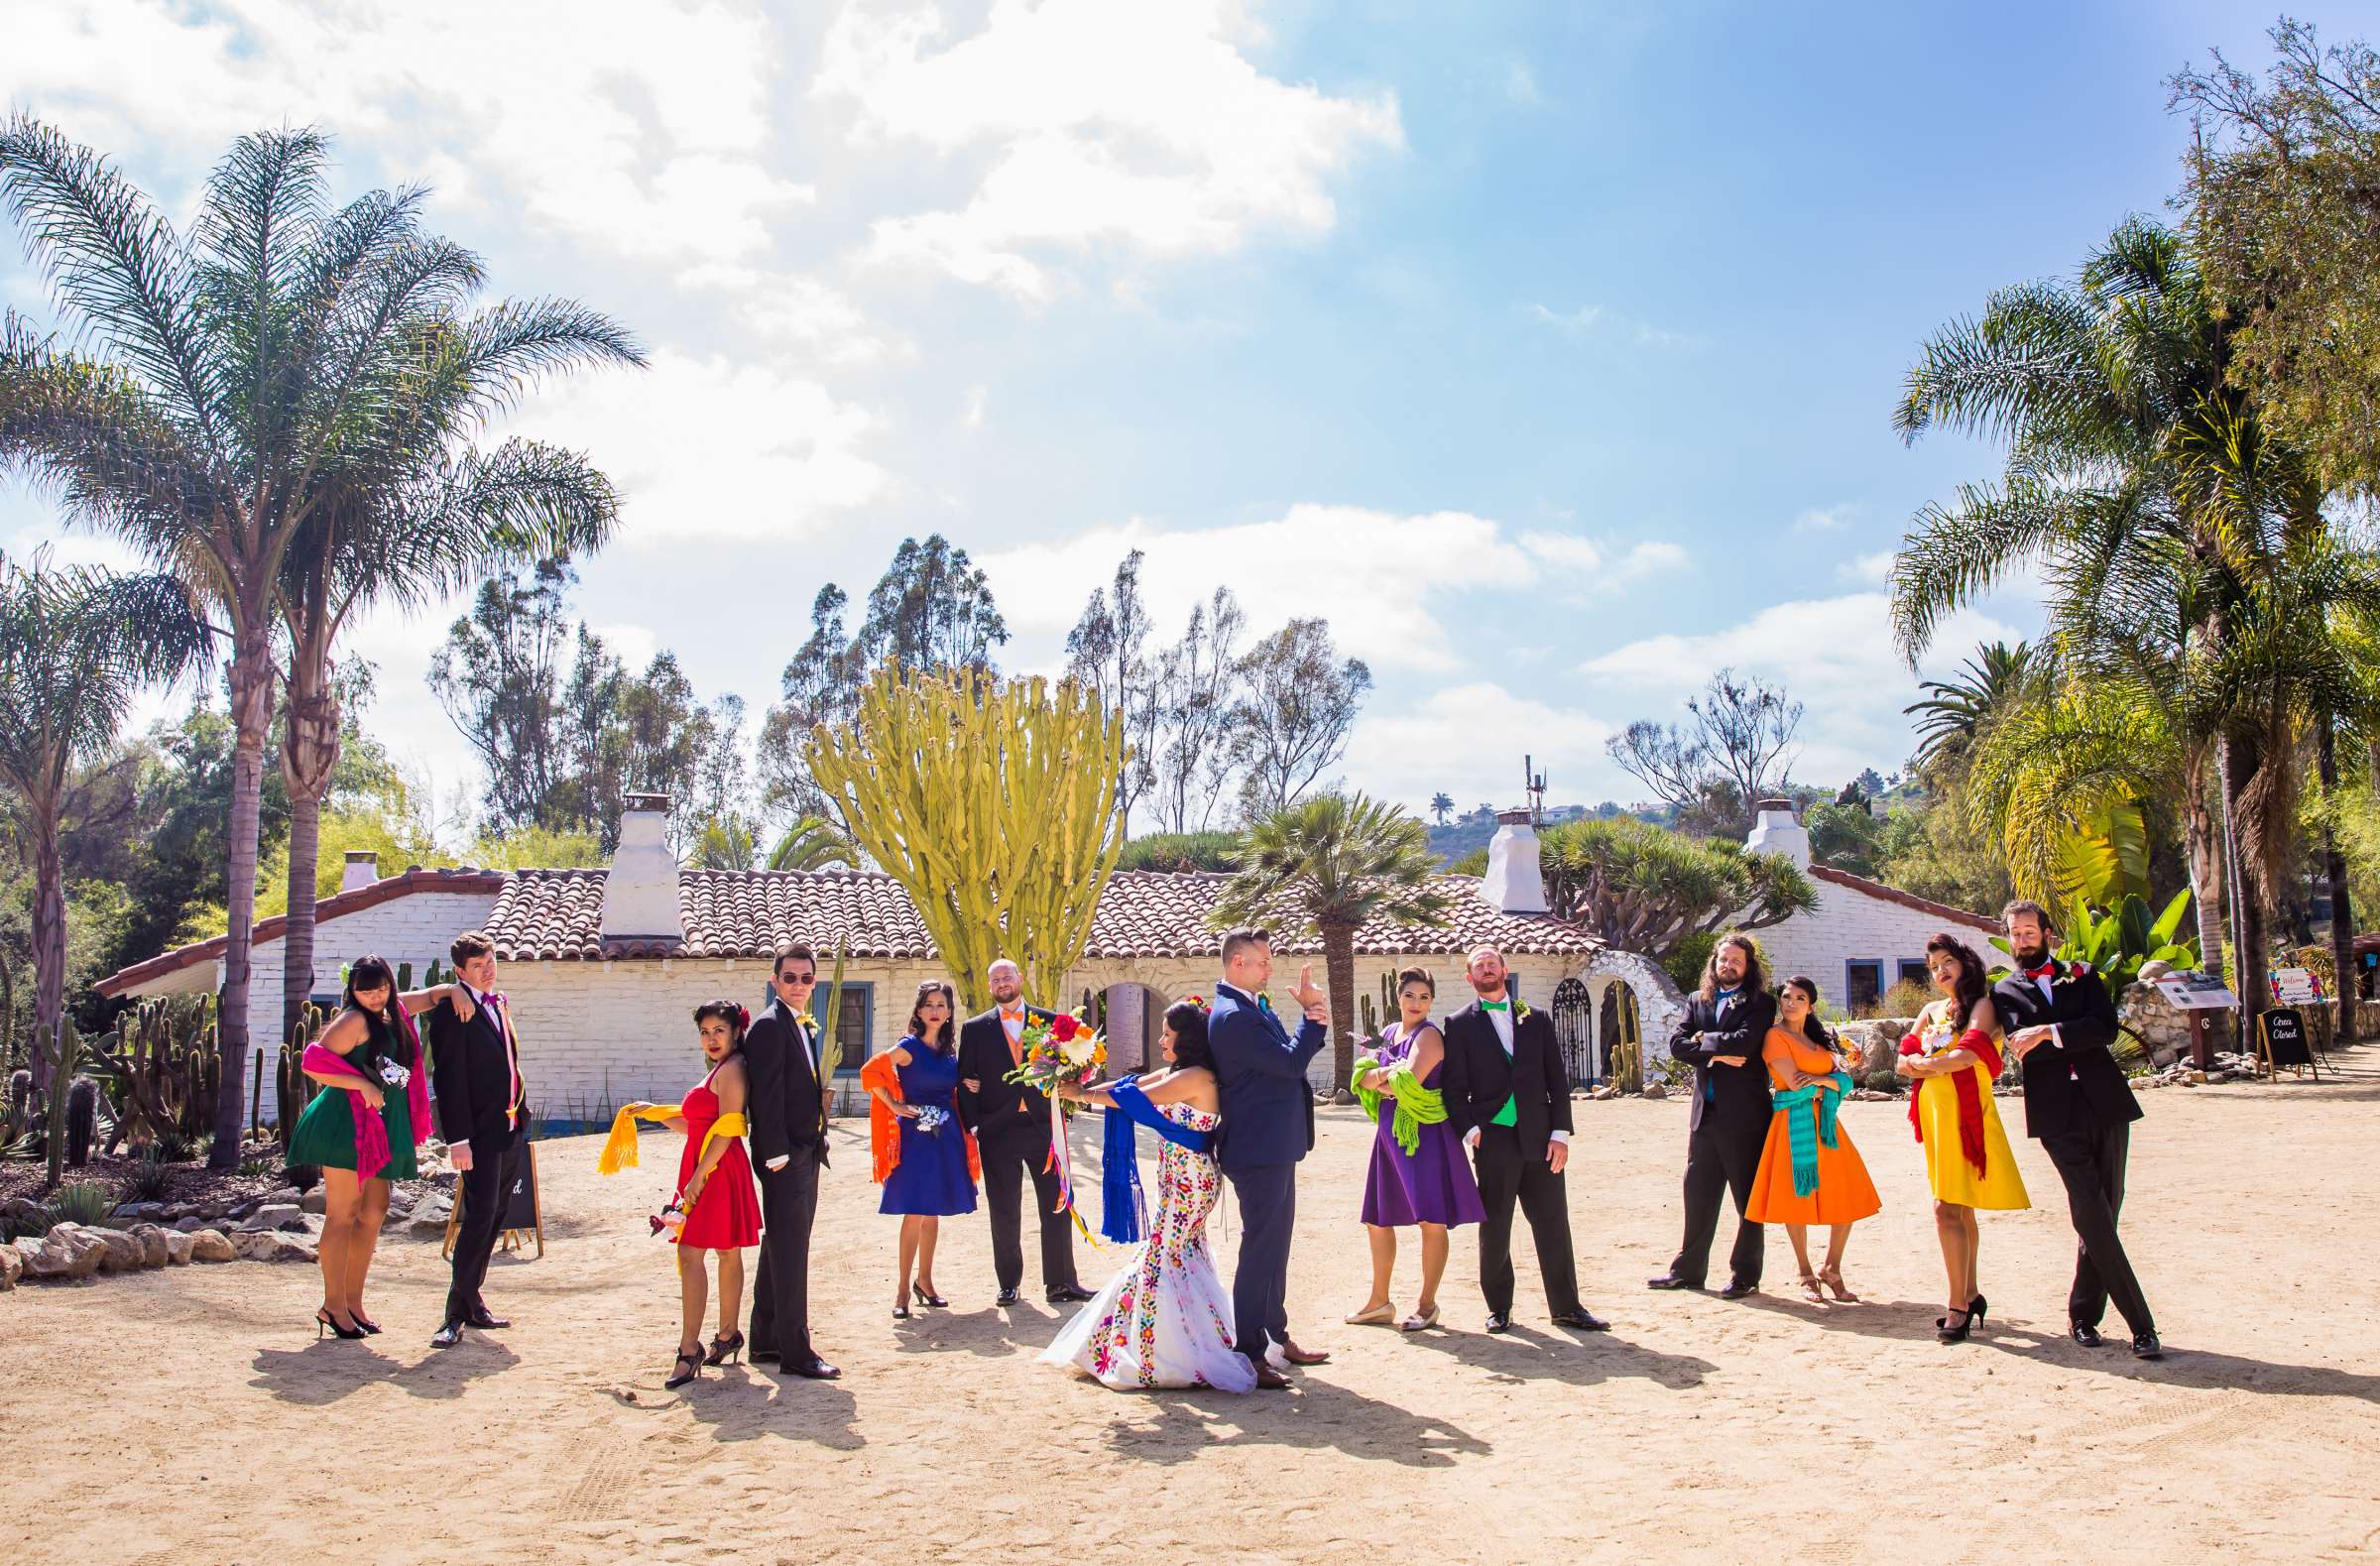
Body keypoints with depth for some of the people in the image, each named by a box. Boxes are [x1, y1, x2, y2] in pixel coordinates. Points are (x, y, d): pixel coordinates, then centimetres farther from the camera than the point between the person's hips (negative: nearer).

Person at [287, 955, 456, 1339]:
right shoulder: (354, 1020, -9)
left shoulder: (395, 1011, 12)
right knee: (342, 1214, -4)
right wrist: (362, 1085, -19)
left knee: (374, 1213, 9)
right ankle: (333, 1306, 2)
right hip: (348, 1124, -8)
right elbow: (314, 1063, -16)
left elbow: (430, 995, 27)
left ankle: (353, 1302, 16)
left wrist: (454, 990, 5)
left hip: (383, 1128, 8)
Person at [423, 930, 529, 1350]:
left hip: (512, 1129, 8)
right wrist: (457, 1138, -19)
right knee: (479, 1216, -11)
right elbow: (449, 1079, -15)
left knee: (493, 1220, 12)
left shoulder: (500, 1005, 14)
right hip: (480, 1132, -8)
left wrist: (521, 1115, 15)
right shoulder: (451, 1013, -11)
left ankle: (470, 1301, 22)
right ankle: (457, 1315, -4)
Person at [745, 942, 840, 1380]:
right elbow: (766, 1094, -19)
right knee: (790, 1251, -5)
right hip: (784, 1154, -10)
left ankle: (766, 1341, 26)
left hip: (805, 1151, 10)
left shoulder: (805, 1026, 15)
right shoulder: (769, 1025, -14)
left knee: (780, 1248, 16)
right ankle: (795, 1351, 1)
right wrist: (777, 1153, -21)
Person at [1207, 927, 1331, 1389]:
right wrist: (1312, 1012, -14)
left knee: (1274, 1246, 20)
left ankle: (1275, 1337, 32)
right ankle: (1249, 1354, 2)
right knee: (1260, 1250, -5)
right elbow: (1291, 1063, -24)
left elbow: (1287, 1055, 14)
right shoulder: (1232, 1016, -21)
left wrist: (1314, 1021, -2)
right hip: (1260, 1149, -11)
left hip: (1274, 1147, 11)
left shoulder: (1253, 1008, 12)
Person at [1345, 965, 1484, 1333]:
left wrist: (1381, 1079, -3)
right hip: (1391, 1133, 8)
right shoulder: (1390, 1033, 12)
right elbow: (1364, 1078, 9)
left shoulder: (1429, 1035, -10)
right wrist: (1386, 1077, -11)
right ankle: (1379, 1302, 26)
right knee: (1377, 1221, 13)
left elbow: (1410, 1083, -21)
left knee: (1432, 1223, -5)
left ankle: (1427, 1304, 8)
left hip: (1426, 1135, -8)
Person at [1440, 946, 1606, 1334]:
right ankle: (1499, 1308, 16)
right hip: (1494, 1139, -2)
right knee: (1494, 1229, 3)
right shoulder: (1460, 1025, 6)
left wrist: (1560, 1134, 1)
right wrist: (1470, 1132, -9)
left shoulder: (1536, 1019, 13)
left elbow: (1557, 1079, 9)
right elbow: (1455, 1088, 2)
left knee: (1553, 1225, 5)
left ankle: (1566, 1307, 15)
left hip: (1539, 1138, 2)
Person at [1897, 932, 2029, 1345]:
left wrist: (1925, 1063, -6)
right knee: (1960, 1209, 12)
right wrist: (1936, 1064, -9)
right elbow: (1903, 1063, 10)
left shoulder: (1982, 1006, -3)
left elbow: (1968, 1055, -19)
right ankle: (1970, 1295, 20)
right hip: (1934, 1112, 7)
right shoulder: (1932, 1011, 17)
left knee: (1948, 1209, -13)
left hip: (1965, 1113, -7)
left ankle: (1958, 1307, -10)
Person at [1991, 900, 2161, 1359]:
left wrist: (2050, 1033, -11)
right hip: (2057, 1115, -2)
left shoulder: (2081, 975, 15)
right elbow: (2021, 1046, -5)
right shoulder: (2005, 991, 12)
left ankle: (2083, 1315, 16)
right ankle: (2140, 1326, -7)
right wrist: (2073, 1037, -9)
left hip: (2105, 1103, 2)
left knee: (2102, 1214, 3)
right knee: (2092, 1214, -11)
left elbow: (2106, 1028, -3)